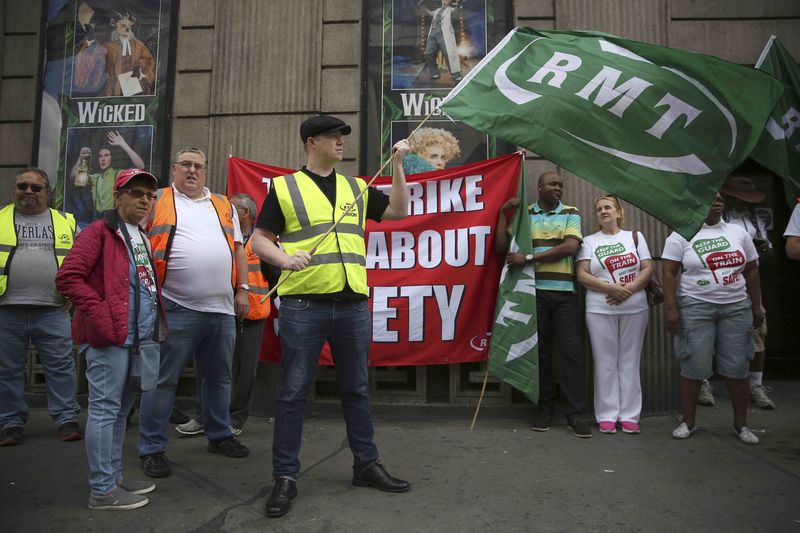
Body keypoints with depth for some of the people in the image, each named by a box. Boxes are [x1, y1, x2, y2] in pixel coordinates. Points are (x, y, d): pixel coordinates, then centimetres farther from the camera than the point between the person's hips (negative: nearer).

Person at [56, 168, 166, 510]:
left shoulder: (142, 238, 19)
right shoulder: (99, 231, -6)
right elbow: (68, 278, -15)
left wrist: (157, 325, 13)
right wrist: (102, 317, -18)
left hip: (140, 338, 9)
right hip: (110, 339, -9)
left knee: (120, 410, 16)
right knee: (105, 410, -1)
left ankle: (113, 476, 29)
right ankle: (102, 490, 9)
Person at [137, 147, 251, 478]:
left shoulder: (224, 205, 17)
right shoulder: (156, 202, 5)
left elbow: (238, 249, 17)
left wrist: (242, 289, 9)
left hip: (222, 309, 5)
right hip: (177, 308, -4)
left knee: (219, 377, 15)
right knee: (163, 379, 1)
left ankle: (219, 436, 31)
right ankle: (151, 448, 14)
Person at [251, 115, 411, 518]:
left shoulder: (356, 187, 16)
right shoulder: (284, 186, 4)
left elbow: (398, 211, 15)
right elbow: (259, 240, 2)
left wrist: (398, 165, 8)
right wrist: (283, 258, -18)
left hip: (353, 304, 4)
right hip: (303, 305, -4)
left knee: (356, 389, 14)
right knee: (294, 392, 3)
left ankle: (366, 465, 27)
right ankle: (285, 477, 16)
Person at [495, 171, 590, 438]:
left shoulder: (571, 213, 8)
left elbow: (569, 247, -8)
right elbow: (501, 247, 6)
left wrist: (528, 258, -12)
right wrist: (503, 213, 0)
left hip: (564, 291, 0)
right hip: (534, 291, 1)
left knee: (572, 350, -3)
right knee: (540, 350, 6)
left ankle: (575, 413, 6)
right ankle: (545, 408, 18)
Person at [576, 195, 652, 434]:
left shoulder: (635, 236, 11)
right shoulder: (590, 241, 6)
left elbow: (648, 268, 3)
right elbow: (582, 275, -4)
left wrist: (629, 290, -13)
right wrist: (612, 288, -16)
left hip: (634, 309, 1)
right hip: (600, 310, -1)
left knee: (629, 361, 5)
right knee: (606, 362, 2)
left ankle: (629, 415, 14)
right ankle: (607, 416, 10)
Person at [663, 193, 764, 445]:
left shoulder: (739, 233, 11)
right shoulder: (682, 235, -1)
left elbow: (752, 271, 14)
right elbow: (669, 273, -6)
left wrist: (757, 306, 10)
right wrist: (671, 308, -13)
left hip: (736, 308, 4)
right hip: (696, 308, -3)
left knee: (737, 367, 6)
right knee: (694, 367, 0)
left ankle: (741, 424, 20)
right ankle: (689, 422, 14)